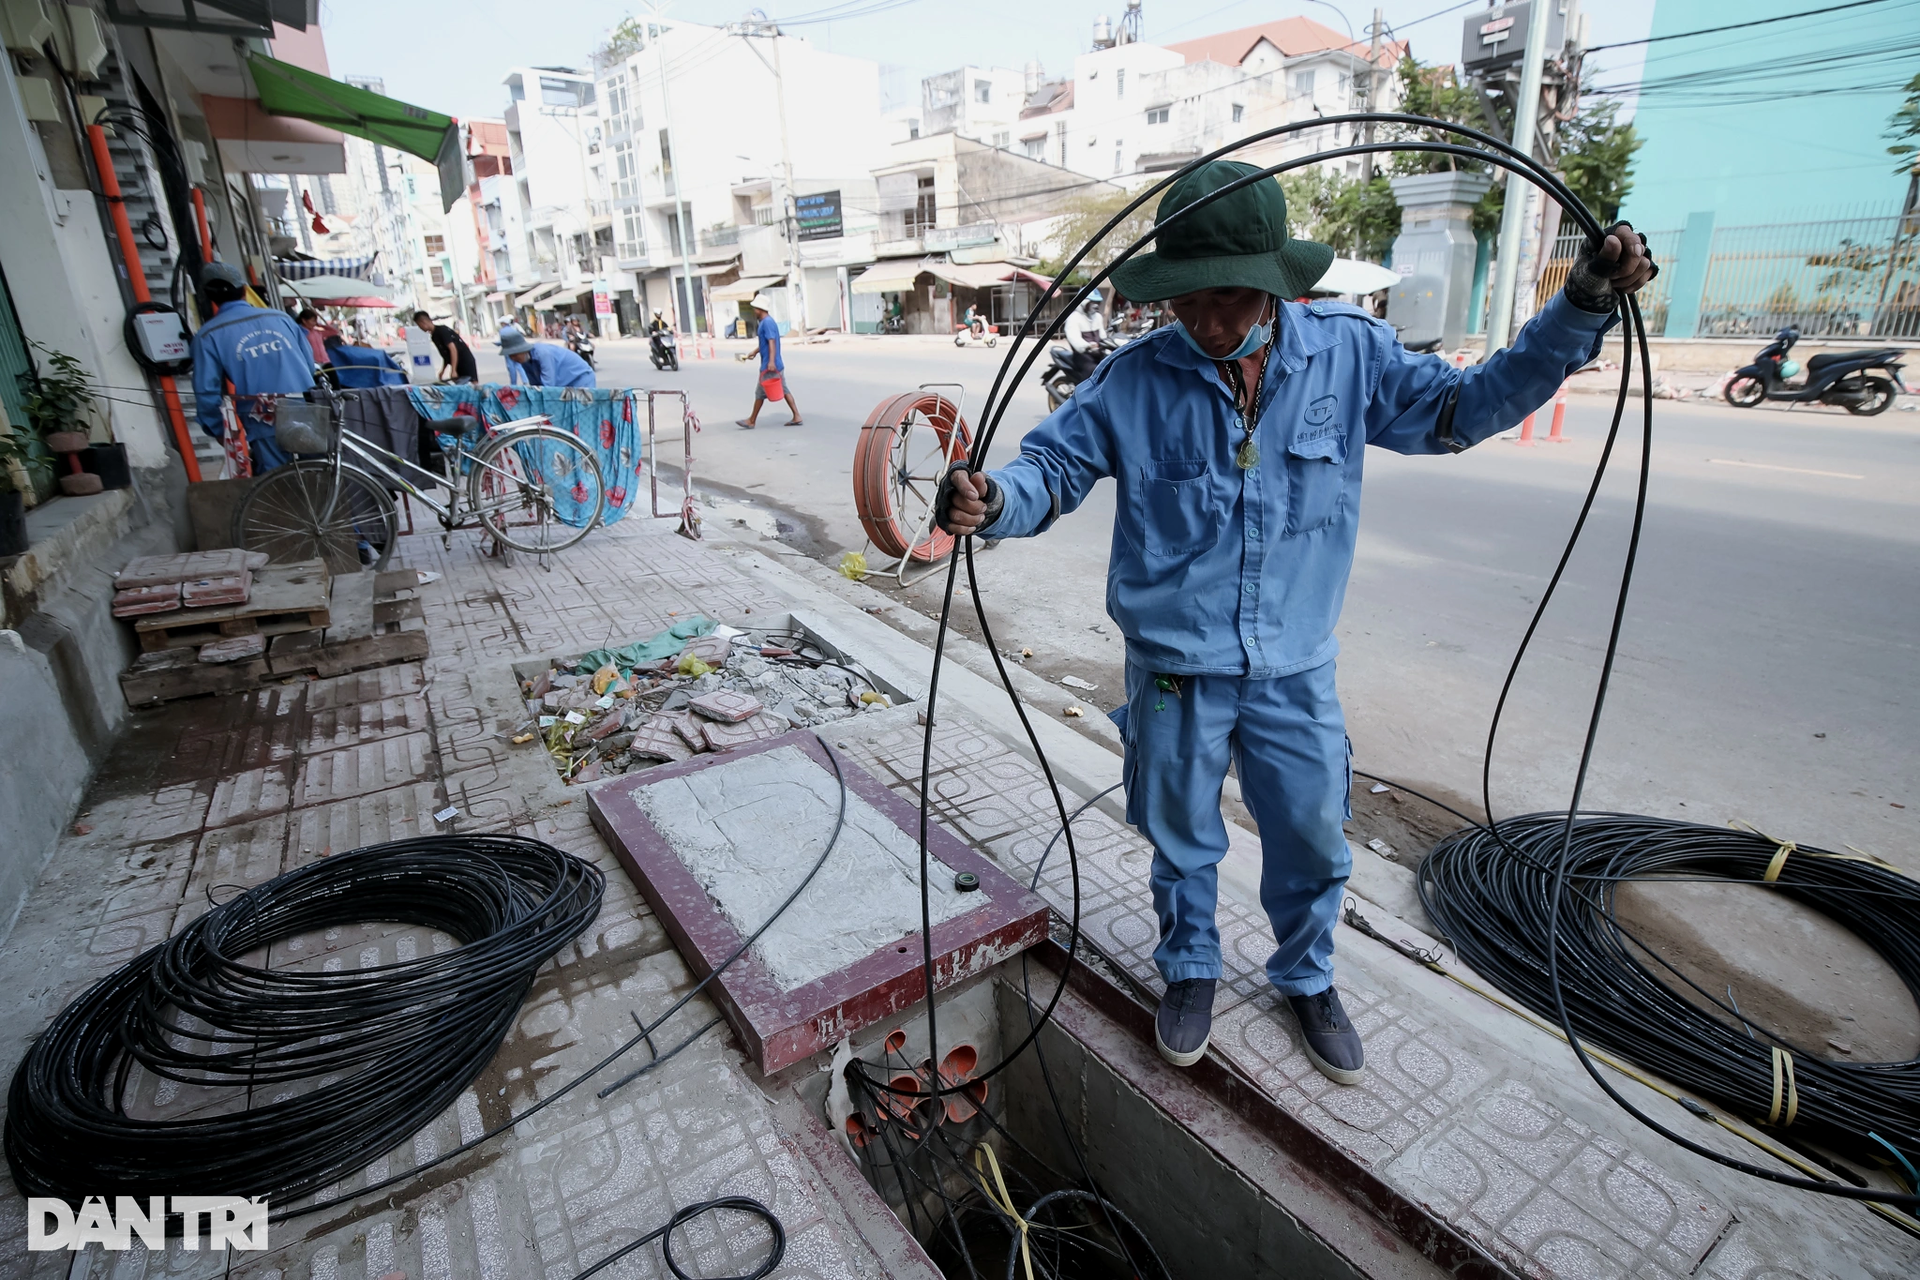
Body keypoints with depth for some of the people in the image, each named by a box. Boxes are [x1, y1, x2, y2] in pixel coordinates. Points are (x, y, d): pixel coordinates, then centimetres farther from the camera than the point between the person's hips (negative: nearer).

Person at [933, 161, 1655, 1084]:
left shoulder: (1350, 352, -5)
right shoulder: (1136, 379, -12)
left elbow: (1463, 408, 7)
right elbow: (1054, 465, -9)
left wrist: (1583, 308, -1)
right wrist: (991, 499, -30)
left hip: (1296, 670, 2)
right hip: (1176, 670, -2)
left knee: (1312, 842, 18)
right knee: (1182, 841, 17)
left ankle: (1307, 979, 47)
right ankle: (1189, 971, 46)